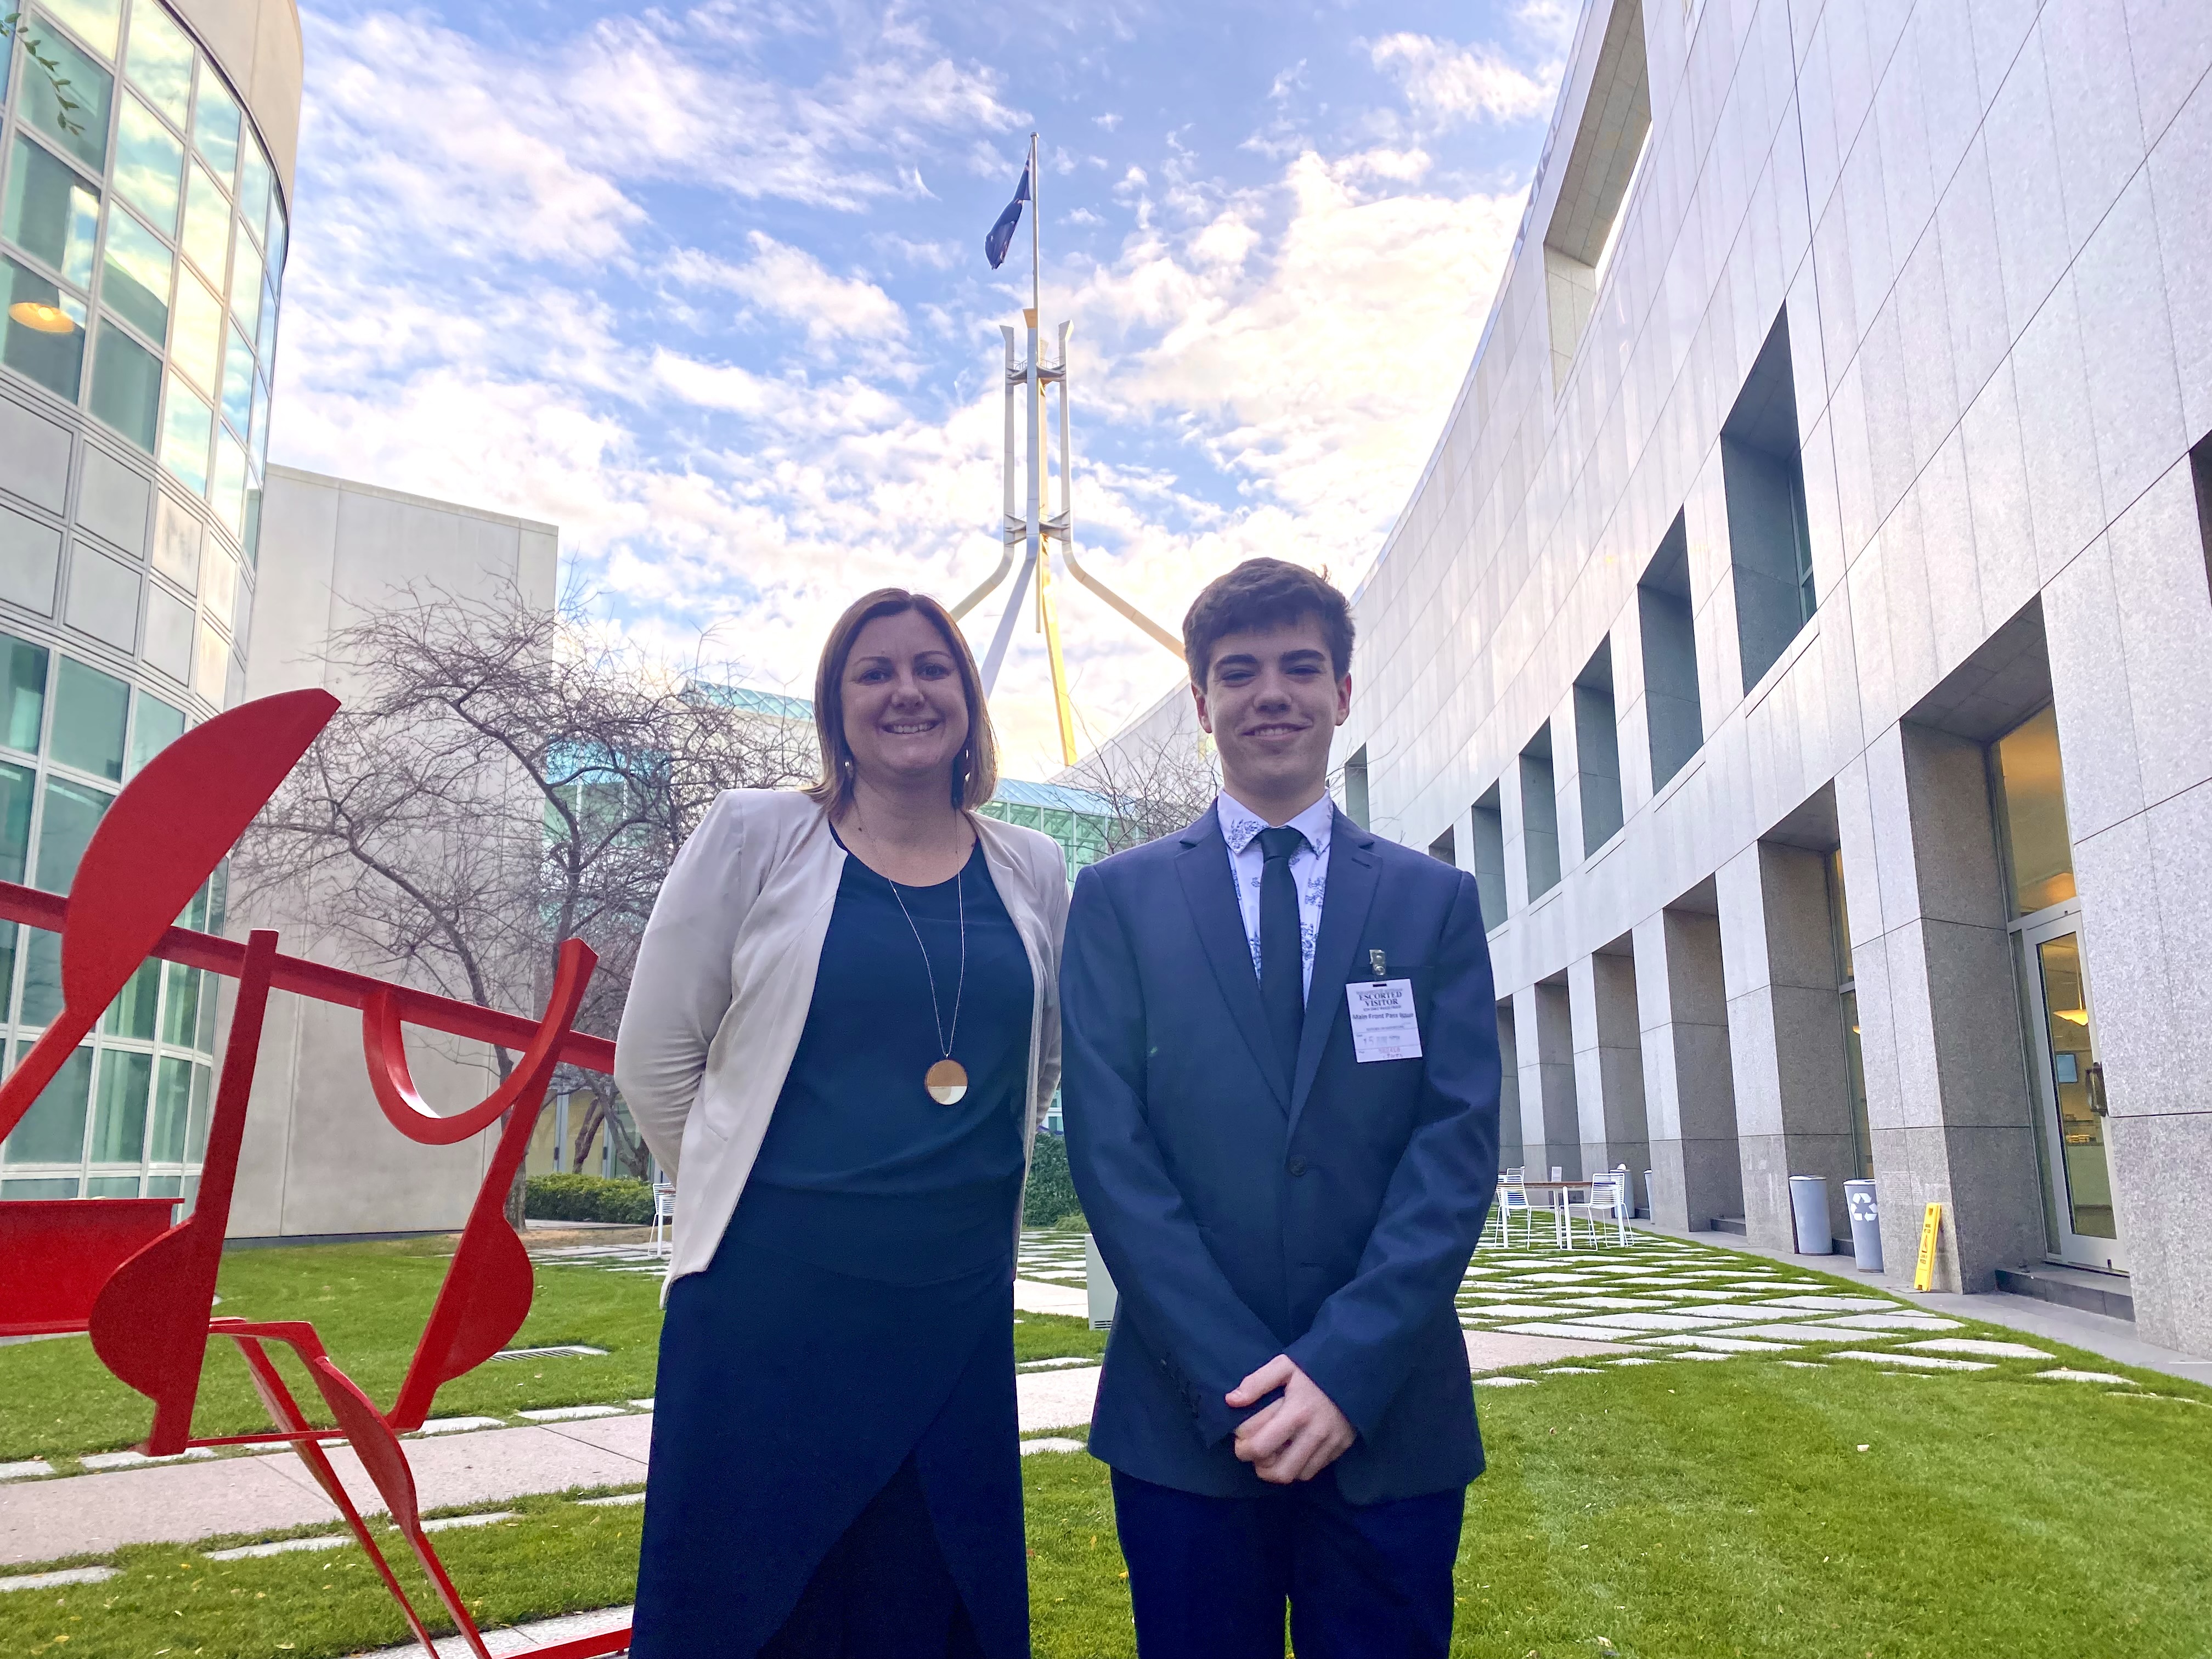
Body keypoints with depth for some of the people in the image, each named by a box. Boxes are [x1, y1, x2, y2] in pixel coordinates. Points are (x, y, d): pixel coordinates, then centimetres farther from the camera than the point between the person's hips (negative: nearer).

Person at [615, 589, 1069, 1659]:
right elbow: (655, 1061, 0)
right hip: (768, 1302, -2)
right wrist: (746, 1192, 6)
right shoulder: (755, 835, -3)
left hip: (959, 1316, 3)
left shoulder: (1033, 872, 5)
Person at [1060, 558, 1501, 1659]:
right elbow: (1110, 1149, -4)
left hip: (1394, 1418, 1)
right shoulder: (1118, 898, 4)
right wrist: (1240, 1382, -12)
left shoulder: (1434, 900, 6)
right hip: (1187, 1420, 0)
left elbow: (1459, 1144, -2)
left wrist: (1345, 1367, -13)